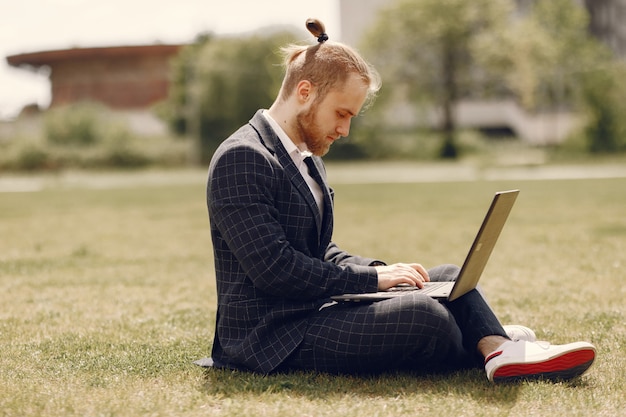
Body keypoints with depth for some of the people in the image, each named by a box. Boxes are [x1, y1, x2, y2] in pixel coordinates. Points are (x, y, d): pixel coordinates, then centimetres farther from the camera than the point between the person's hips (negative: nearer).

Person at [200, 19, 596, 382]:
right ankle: (492, 345, 2)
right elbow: (274, 268, -22)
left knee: (449, 277, 5)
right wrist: (371, 277, -16)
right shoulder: (241, 159, -15)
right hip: (275, 335, -10)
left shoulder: (307, 158, 17)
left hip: (315, 312, 10)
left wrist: (383, 270, 2)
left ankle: (495, 346, -18)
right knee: (423, 315, -26)